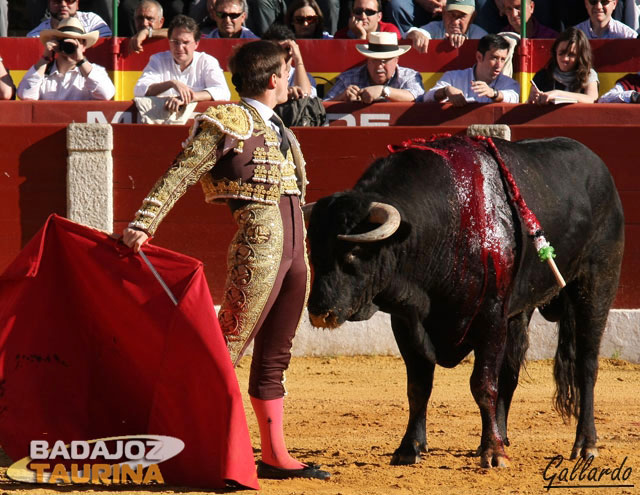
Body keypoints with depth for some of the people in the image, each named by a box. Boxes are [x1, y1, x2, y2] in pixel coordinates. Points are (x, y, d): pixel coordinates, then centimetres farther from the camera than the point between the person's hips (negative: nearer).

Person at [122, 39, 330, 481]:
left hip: (295, 250, 8)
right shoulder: (229, 123, -7)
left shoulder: (277, 128, 18)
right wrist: (143, 224, -21)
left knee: (275, 358, 12)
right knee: (227, 350, -9)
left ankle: (274, 456, 16)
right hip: (258, 245, -8)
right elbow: (180, 175, -12)